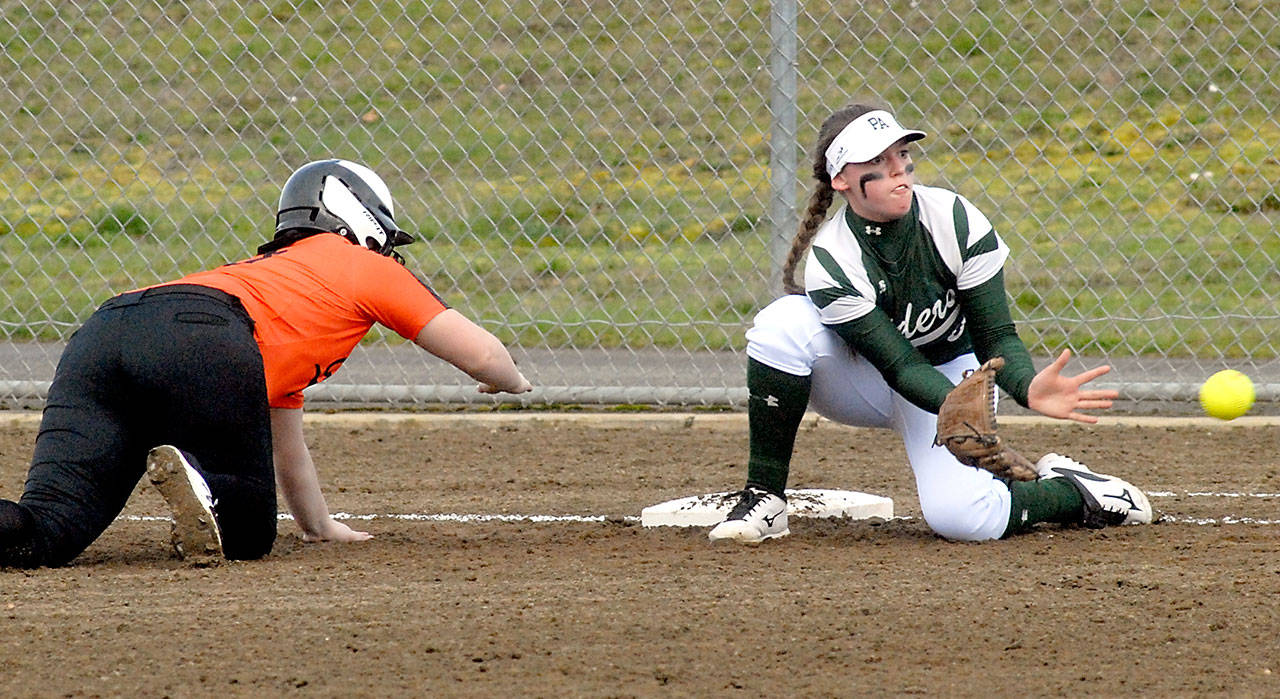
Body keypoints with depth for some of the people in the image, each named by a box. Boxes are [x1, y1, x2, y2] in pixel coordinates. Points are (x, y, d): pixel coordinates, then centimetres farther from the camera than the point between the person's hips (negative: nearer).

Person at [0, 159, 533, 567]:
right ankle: (200, 483, -25)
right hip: (201, 339, -6)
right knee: (250, 534, 7)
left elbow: (285, 445, 54)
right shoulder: (365, 265, 28)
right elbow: (480, 354, 29)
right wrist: (512, 381, 52)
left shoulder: (274, 267, 46)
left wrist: (320, 526, 66)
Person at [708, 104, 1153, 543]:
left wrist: (1028, 388, -41)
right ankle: (764, 500, -22)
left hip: (953, 372, 0)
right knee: (784, 323, -32)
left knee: (958, 516, -28)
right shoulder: (830, 261, -26)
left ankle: (1070, 491, 6)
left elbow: (996, 337, -17)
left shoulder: (957, 221, -22)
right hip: (866, 384, 0)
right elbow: (901, 367, -28)